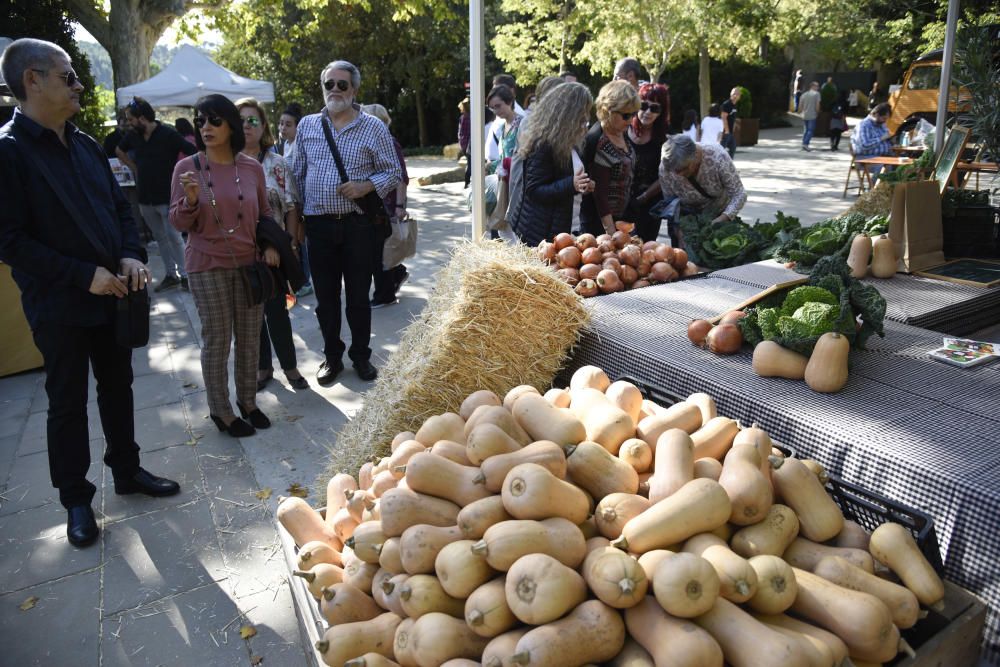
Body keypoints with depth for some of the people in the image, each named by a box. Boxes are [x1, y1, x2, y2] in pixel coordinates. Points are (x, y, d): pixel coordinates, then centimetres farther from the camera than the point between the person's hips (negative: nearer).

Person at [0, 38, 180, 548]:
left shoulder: (86, 145, 7)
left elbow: (119, 205, 13)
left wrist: (131, 255, -4)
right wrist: (84, 275, -21)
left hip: (112, 293, 6)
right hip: (59, 305, -6)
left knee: (117, 386, 16)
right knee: (68, 404, 7)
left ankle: (127, 471, 33)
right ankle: (76, 498, 23)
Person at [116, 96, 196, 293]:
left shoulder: (168, 134, -12)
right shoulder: (133, 135, 6)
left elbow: (193, 154, -15)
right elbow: (119, 151, 26)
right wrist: (134, 168, 13)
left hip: (167, 197, -6)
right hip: (145, 198, 6)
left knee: (174, 236, -6)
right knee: (160, 238, 10)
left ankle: (184, 275, 3)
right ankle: (170, 274, 17)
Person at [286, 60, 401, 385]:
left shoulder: (373, 127, 0)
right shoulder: (307, 125, 9)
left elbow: (394, 172, 2)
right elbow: (297, 174, 13)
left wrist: (366, 186, -16)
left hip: (358, 224, -2)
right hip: (319, 224, 3)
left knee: (358, 296, 7)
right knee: (325, 297, 10)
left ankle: (361, 355, 25)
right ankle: (332, 356, 26)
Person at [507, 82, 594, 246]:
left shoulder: (564, 143, 9)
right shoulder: (543, 144, -17)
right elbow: (534, 190, -20)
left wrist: (581, 184, 3)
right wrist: (571, 185, -30)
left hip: (554, 227, 9)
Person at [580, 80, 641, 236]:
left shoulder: (621, 133, 4)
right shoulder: (598, 142, -21)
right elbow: (599, 193, -21)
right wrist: (611, 232, -21)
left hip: (620, 216, 8)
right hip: (599, 222, -8)